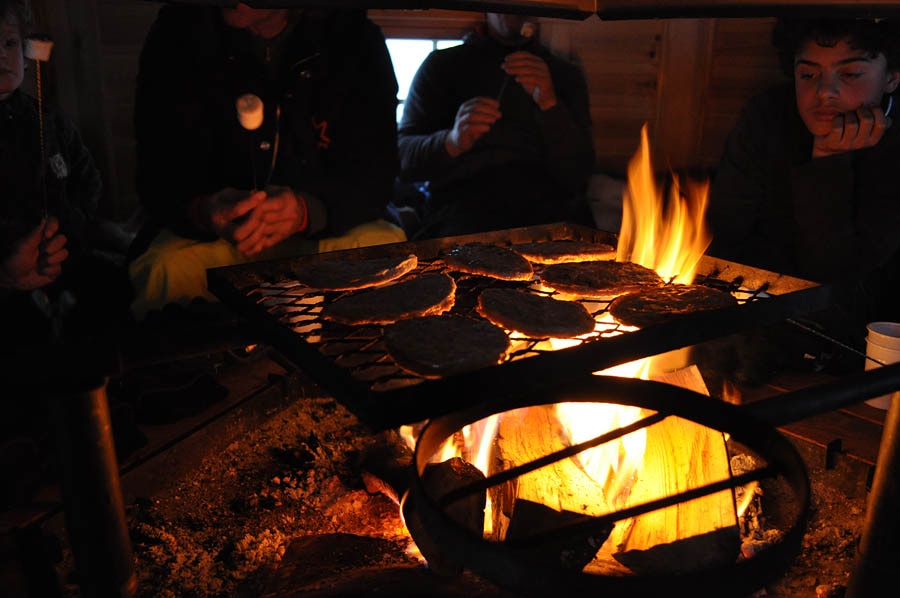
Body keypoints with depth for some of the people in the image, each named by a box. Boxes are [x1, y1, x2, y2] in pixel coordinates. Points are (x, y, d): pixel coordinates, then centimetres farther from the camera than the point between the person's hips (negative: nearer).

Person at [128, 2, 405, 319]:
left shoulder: (355, 40, -8)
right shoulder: (176, 35, -7)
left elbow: (375, 173, -10)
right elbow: (158, 177, -9)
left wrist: (307, 210, -32)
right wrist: (202, 211, -34)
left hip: (324, 229, 1)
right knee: (163, 270, -30)